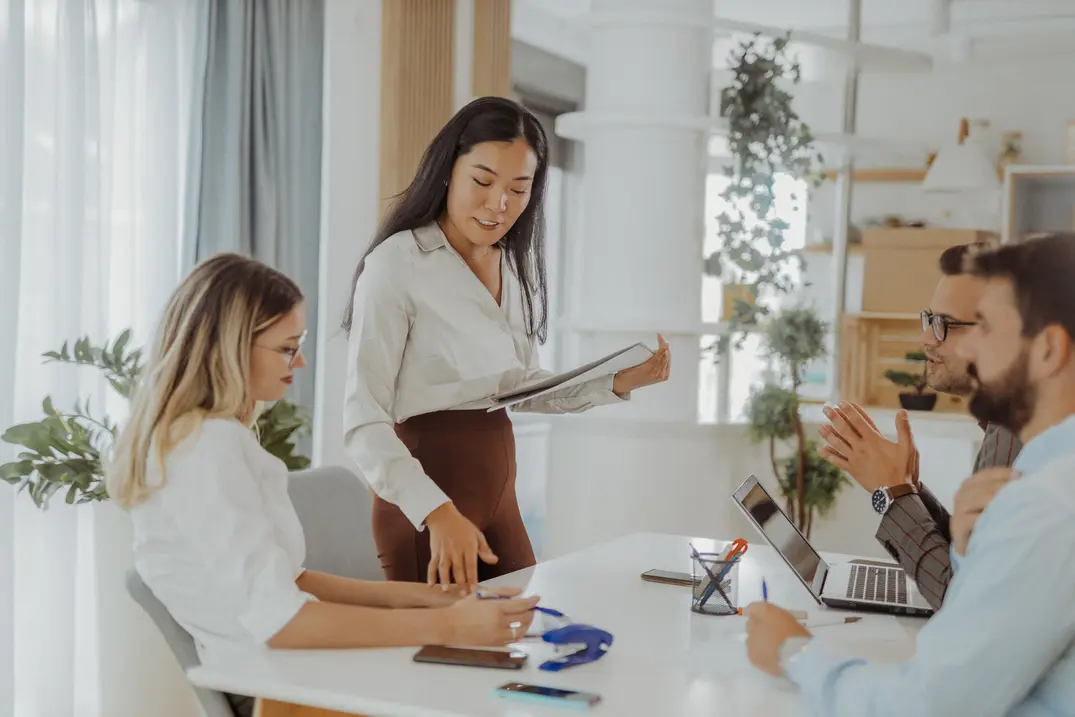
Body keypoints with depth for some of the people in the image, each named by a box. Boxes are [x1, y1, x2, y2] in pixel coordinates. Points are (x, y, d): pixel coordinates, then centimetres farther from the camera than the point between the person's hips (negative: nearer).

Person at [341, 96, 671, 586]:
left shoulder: (518, 265, 6)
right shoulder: (396, 264, -16)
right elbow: (364, 422, -20)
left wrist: (616, 384, 2)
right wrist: (438, 512, -32)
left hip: (498, 491, 7)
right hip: (424, 498, -7)